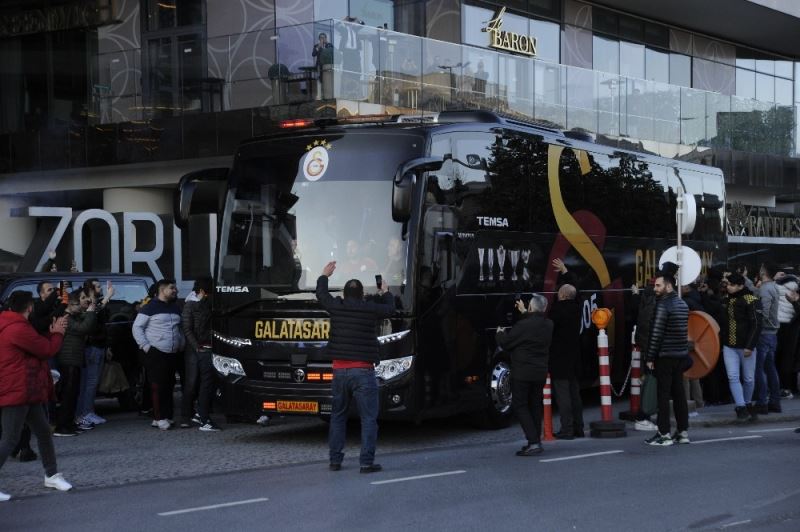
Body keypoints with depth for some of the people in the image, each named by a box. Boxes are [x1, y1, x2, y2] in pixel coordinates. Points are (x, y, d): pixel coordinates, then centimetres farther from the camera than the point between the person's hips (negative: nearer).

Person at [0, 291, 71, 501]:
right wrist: (57, 333, 4)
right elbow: (48, 350, -13)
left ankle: (52, 475, 27)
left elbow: (38, 345, 18)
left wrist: (52, 333, 9)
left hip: (28, 393, 11)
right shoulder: (19, 329, -20)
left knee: (44, 431, 17)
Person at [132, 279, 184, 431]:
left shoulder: (175, 308, 18)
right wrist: (145, 346, -11)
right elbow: (137, 327, -5)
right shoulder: (150, 307, -4)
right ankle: (159, 418, -6)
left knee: (169, 386, 7)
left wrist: (181, 345, 15)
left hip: (173, 355, 7)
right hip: (156, 354, -7)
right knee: (158, 387, -8)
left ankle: (167, 416, 12)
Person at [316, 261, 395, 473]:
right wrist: (386, 293, 34)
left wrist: (324, 275, 40)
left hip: (339, 370, 4)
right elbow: (390, 309, 14)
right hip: (363, 371, -4)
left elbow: (321, 294, 22)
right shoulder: (370, 309, -6)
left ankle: (335, 460, 17)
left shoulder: (336, 306, 1)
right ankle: (367, 462, -6)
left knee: (338, 416, 16)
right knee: (369, 418, -1)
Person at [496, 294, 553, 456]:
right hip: (541, 372, 7)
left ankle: (533, 442, -12)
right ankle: (536, 441, 18)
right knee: (535, 405, 16)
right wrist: (524, 312, 41)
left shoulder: (524, 325, -19)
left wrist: (499, 333, 11)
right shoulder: (548, 325, 3)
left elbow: (505, 343, -10)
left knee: (519, 406, -1)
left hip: (522, 373, -7)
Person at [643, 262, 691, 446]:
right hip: (681, 355, 8)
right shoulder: (683, 304, 12)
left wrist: (650, 357, -13)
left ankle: (664, 434, -4)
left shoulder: (663, 305, -14)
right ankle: (683, 431, 14)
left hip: (665, 356, -8)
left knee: (663, 395, -4)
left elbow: (656, 333, -16)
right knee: (679, 393, 11)